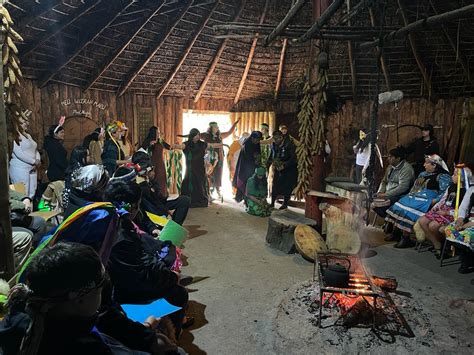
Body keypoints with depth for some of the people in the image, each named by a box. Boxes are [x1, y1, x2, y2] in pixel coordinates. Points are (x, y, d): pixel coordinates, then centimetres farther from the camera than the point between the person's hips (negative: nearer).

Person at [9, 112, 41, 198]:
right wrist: (34, 161, -14)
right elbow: (19, 153, -18)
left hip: (32, 169, 8)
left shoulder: (28, 135, 18)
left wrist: (38, 160, -4)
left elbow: (35, 150, 16)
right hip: (20, 170, -8)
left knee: (31, 195, 9)